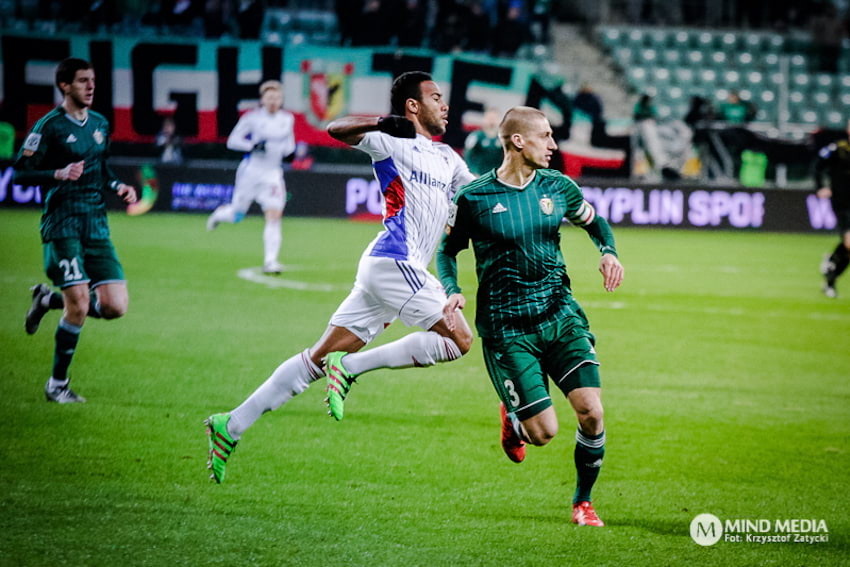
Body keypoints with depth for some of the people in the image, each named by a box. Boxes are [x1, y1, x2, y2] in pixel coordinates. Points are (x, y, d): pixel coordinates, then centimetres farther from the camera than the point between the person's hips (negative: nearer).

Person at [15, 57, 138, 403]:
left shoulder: (100, 125, 13)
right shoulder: (50, 126, -6)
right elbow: (20, 172, -8)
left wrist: (117, 187, 8)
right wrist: (59, 174, -22)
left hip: (96, 224, 6)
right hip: (62, 223, -6)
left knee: (115, 306, -5)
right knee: (78, 305, -14)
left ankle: (49, 300, 23)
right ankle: (57, 384, 3)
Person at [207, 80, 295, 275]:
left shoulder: (287, 119, 4)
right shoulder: (252, 118, -9)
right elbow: (232, 141, -7)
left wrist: (289, 150, -3)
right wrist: (253, 146, -23)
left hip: (273, 173, 3)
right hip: (251, 170, -3)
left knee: (274, 215, -14)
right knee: (236, 216, 8)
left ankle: (270, 260, -14)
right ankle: (221, 213, 45)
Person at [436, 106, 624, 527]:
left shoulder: (556, 187, 5)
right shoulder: (474, 198, -6)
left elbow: (593, 220, 23)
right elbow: (448, 250, 8)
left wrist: (608, 252, 3)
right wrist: (452, 290, -11)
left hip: (560, 316, 4)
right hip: (507, 329, -4)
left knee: (591, 412, -13)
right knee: (544, 432, -9)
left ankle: (582, 502, 11)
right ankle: (512, 418, 30)